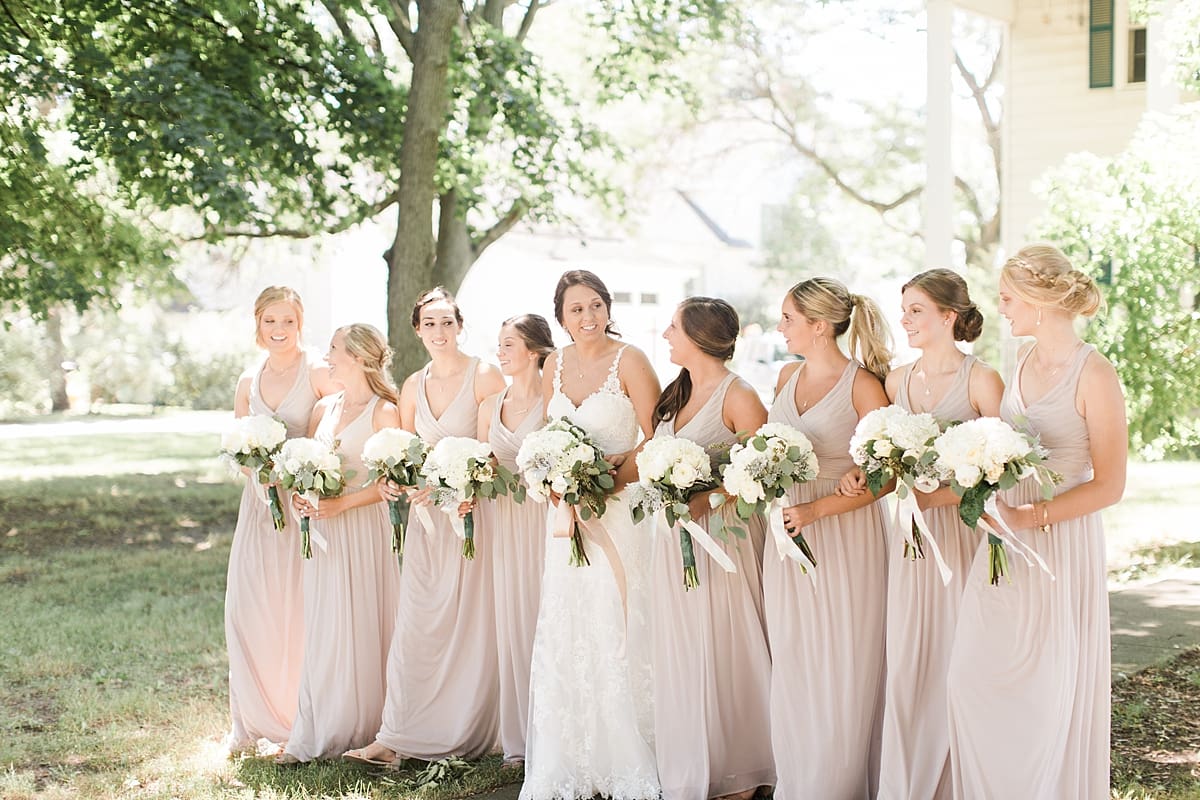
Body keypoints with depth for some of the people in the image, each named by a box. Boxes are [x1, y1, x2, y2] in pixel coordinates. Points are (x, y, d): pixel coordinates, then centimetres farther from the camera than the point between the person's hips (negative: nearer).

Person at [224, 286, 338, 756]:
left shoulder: (318, 373, -5)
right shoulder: (248, 382, 11)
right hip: (260, 502, 5)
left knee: (298, 612, -1)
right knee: (247, 608, 1)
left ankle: (298, 723, 12)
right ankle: (253, 722, 14)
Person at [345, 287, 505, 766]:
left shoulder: (485, 377, -6)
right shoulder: (413, 386, 11)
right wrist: (392, 481, -3)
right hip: (424, 515, 5)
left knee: (469, 623, 0)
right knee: (414, 622, 2)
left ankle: (464, 735, 14)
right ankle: (398, 737, 4)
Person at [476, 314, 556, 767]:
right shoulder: (490, 406, 13)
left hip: (541, 518, -5)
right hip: (501, 521, 5)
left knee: (542, 615, -4)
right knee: (509, 620, 5)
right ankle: (518, 740, 13)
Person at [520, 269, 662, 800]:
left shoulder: (629, 361, -7)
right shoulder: (555, 366, 10)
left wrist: (609, 470, -21)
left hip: (620, 511, -5)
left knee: (618, 631, -3)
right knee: (566, 635, 7)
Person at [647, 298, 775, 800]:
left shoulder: (738, 397, -11)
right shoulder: (677, 394, 13)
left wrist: (707, 499, -27)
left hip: (722, 537, -7)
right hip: (675, 540, 8)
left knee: (721, 654, 1)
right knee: (679, 657, 12)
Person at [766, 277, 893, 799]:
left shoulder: (863, 384, -10)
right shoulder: (788, 377, 10)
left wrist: (816, 509, -21)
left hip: (844, 536, -6)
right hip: (789, 535, 6)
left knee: (841, 668, 2)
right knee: (791, 663, 10)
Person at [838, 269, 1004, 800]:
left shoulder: (981, 380, -6)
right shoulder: (896, 381, 10)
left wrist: (939, 495, -19)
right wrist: (862, 474, -1)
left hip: (963, 528, -4)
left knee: (955, 659, 0)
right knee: (905, 660, 5)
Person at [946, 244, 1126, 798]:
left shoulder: (1094, 374, -13)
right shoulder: (1023, 364, 9)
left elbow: (1109, 485, -14)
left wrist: (1031, 516, -21)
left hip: (1060, 543, -7)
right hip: (1007, 537, 7)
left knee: (1051, 689, 4)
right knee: (973, 676, 7)